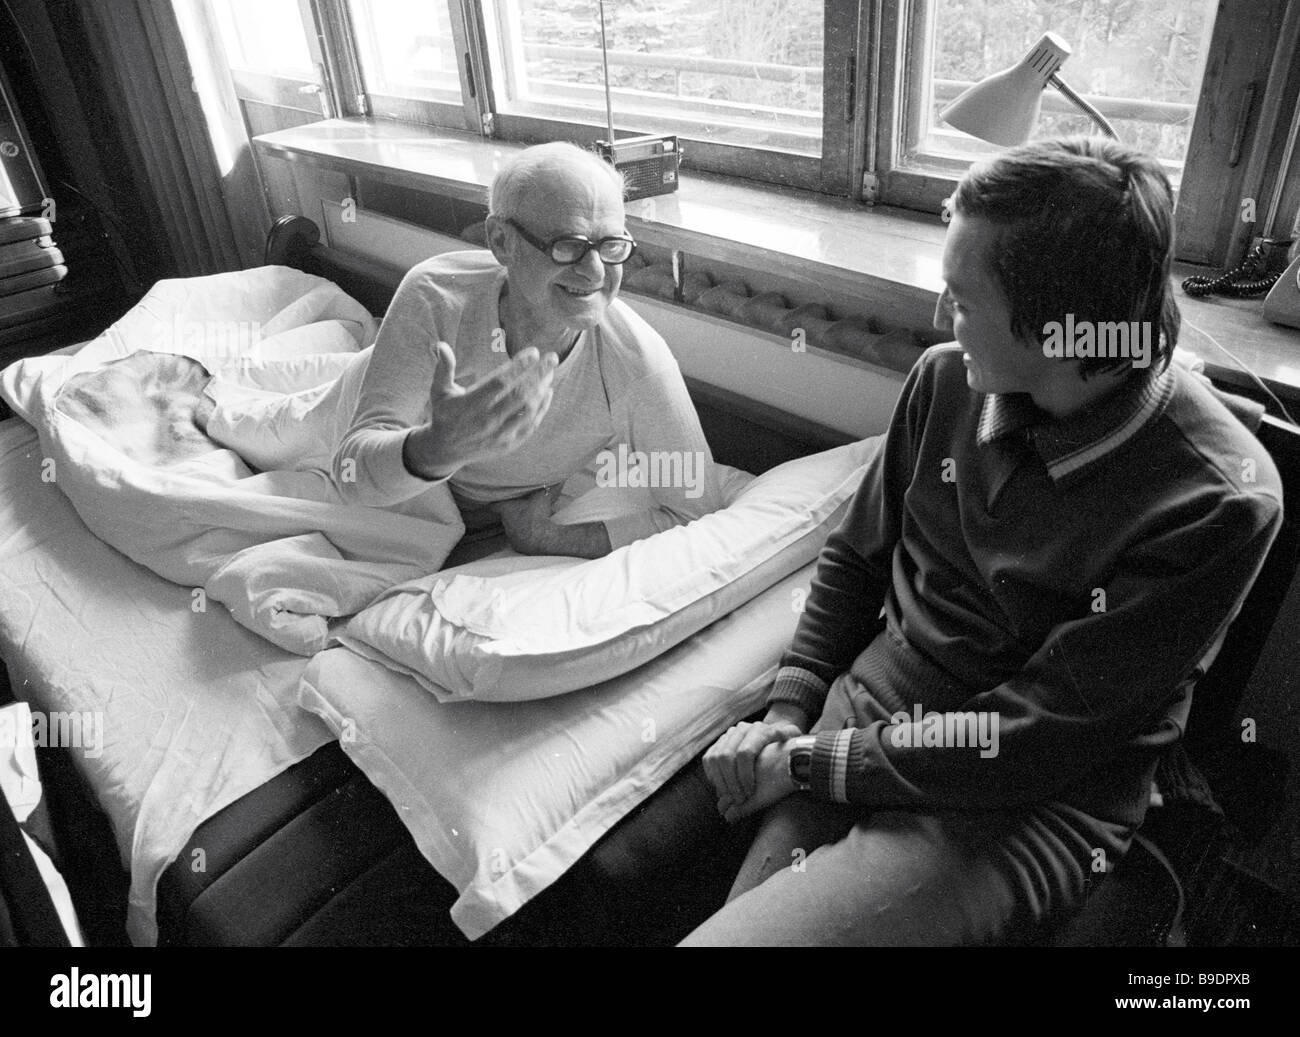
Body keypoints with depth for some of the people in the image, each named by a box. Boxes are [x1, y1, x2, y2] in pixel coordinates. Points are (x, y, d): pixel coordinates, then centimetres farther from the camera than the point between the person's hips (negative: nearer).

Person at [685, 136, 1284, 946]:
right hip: (861, 711, 5)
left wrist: (808, 762, -15)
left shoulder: (1216, 505, -19)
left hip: (1025, 809, -4)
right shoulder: (946, 379, -2)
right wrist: (788, 713, -2)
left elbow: (1033, 740, -17)